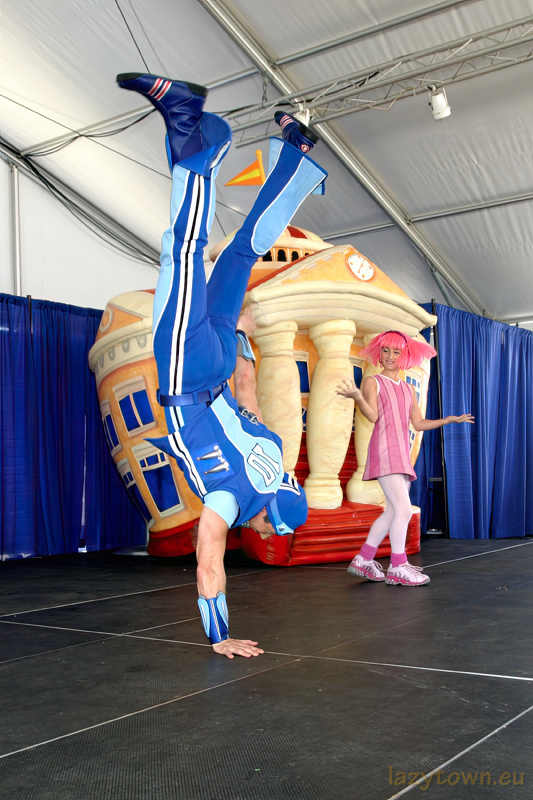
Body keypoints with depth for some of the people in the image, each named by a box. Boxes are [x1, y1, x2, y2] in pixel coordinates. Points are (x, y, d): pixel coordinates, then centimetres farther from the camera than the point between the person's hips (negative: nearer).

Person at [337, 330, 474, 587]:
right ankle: (398, 567, -4)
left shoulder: (408, 389, 21)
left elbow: (418, 423, 20)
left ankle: (363, 561, 15)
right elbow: (373, 415, -13)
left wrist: (449, 420, 21)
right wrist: (356, 396, -30)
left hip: (401, 454, 7)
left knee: (393, 512, 6)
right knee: (404, 509, -13)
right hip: (384, 450, -7)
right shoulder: (372, 381, 3)